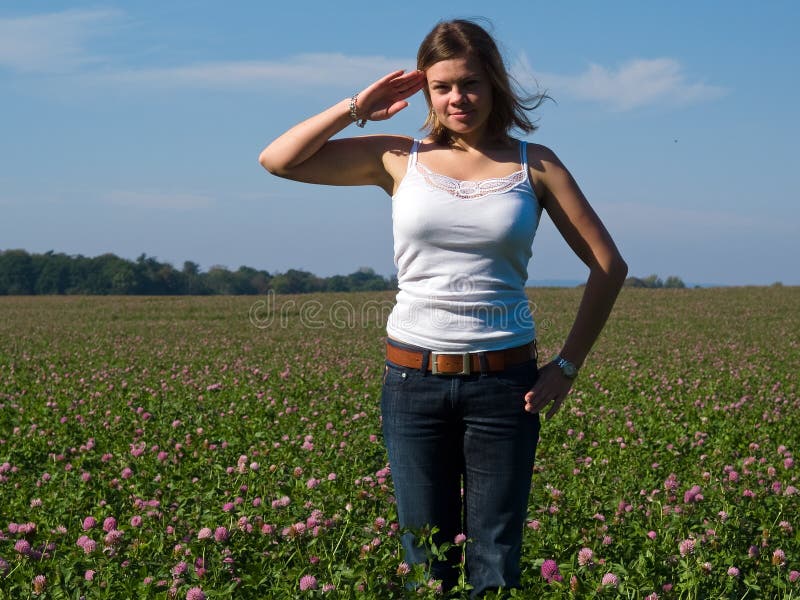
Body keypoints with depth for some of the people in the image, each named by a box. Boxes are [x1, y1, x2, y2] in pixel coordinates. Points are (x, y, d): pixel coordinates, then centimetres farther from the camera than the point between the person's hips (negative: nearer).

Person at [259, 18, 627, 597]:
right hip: (414, 380, 1)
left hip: (505, 383, -1)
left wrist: (568, 365, 1)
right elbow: (277, 160, 2)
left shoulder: (535, 165, 2)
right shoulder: (399, 157, 4)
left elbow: (609, 266, 4)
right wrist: (357, 108, -2)